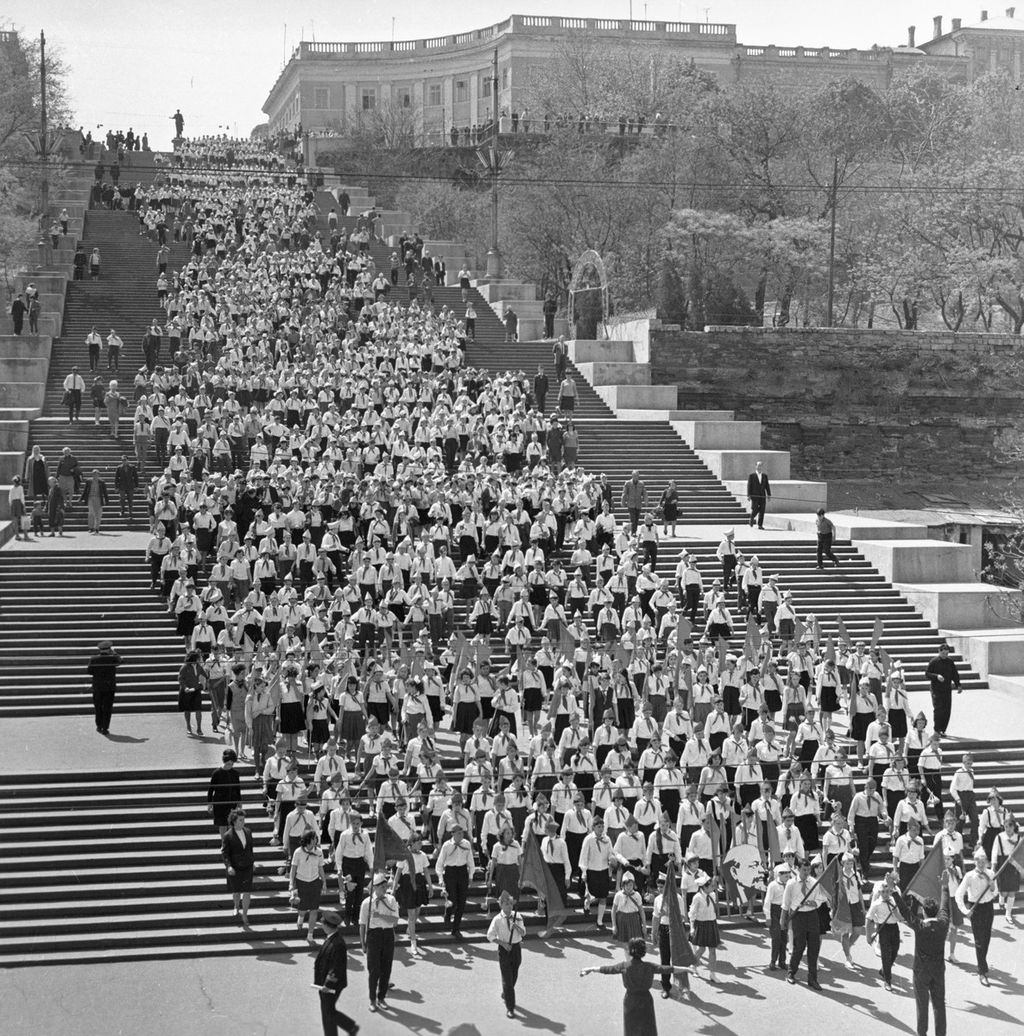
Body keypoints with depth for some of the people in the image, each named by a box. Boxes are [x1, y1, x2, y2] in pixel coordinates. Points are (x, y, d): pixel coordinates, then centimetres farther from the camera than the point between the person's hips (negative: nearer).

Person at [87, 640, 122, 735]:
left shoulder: (94, 659, -7)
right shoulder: (113, 658, -8)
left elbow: (90, 672, -2)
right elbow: (120, 660, 13)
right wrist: (113, 652, 25)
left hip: (97, 687, 1)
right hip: (110, 687, -1)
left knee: (98, 707, 16)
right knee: (107, 708, 4)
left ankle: (99, 726, 23)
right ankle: (105, 728, 2)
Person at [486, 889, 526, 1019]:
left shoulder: (517, 916, -4)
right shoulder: (497, 919, -13)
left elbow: (523, 933, 0)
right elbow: (490, 936, -7)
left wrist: (517, 927, -22)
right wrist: (503, 943, -17)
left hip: (516, 947, 4)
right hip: (504, 949, -4)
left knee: (514, 975, 19)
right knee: (507, 978, -6)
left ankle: (505, 994, 48)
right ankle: (509, 1007, -2)